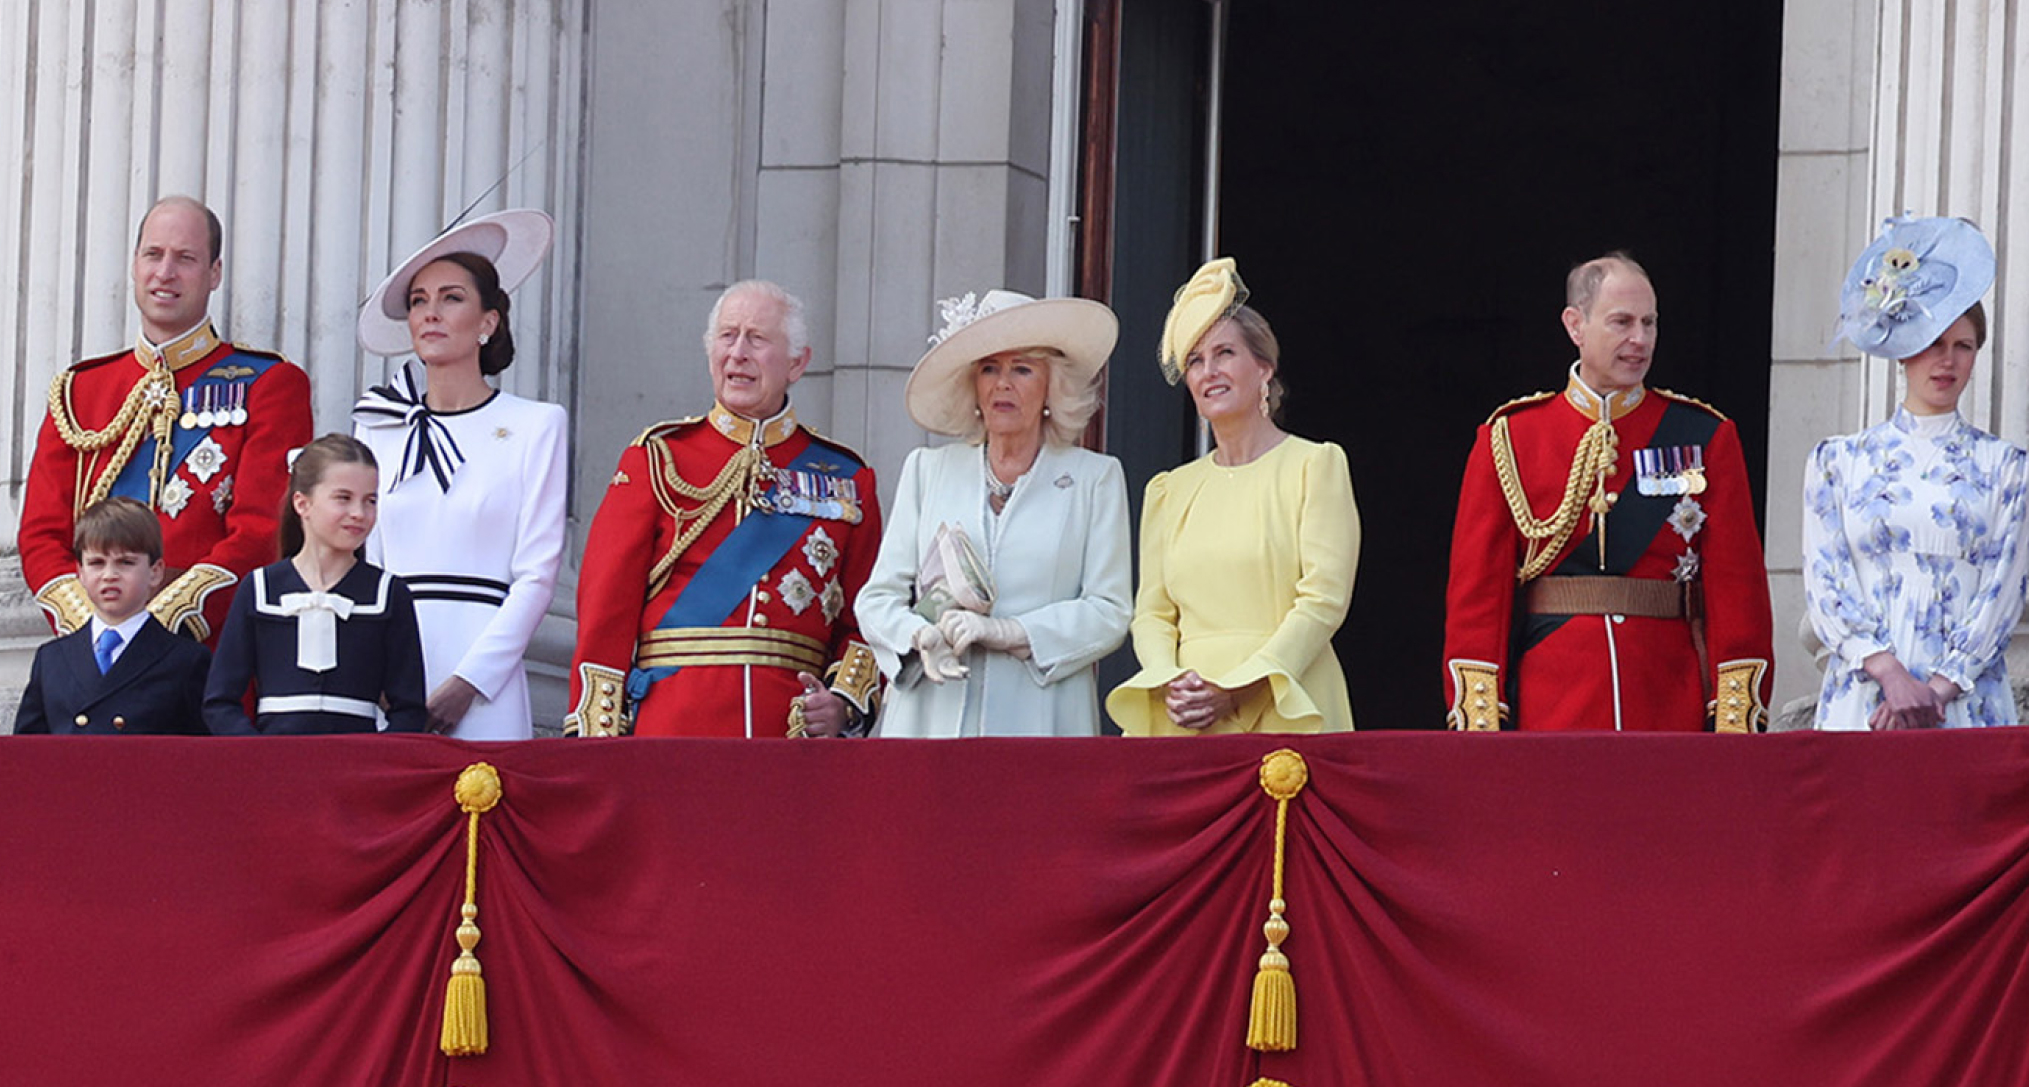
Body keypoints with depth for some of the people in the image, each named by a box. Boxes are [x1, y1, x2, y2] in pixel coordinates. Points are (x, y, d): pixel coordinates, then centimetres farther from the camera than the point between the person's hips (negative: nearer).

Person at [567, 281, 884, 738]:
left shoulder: (845, 479, 14)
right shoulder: (658, 459, 8)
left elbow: (866, 619, 14)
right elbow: (607, 605, 3)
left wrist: (846, 701, -5)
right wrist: (598, 734, -6)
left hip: (795, 735, 1)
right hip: (670, 734, -1)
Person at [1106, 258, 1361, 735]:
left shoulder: (1315, 466, 4)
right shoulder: (1170, 490, 18)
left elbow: (1324, 601, -5)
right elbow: (1151, 611, 14)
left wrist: (1234, 691, -13)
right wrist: (1168, 684, -8)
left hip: (1283, 717, -3)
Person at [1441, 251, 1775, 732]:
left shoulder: (1705, 438, 7)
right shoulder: (1510, 439, 5)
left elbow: (1737, 585, 4)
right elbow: (1476, 592, 3)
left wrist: (1737, 721, -4)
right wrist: (1480, 726, -5)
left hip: (1671, 711, 1)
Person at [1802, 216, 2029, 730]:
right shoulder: (1838, 461, 10)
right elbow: (1825, 584, 2)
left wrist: (1937, 689, -11)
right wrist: (1892, 675, -13)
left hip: (1968, 703, 0)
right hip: (1861, 703, 0)